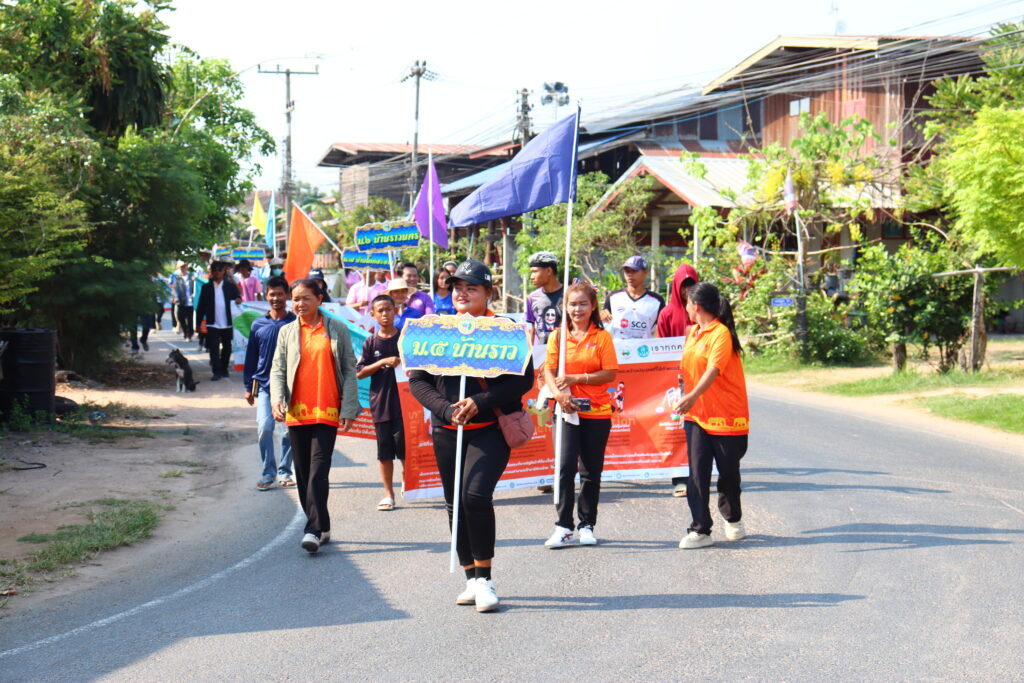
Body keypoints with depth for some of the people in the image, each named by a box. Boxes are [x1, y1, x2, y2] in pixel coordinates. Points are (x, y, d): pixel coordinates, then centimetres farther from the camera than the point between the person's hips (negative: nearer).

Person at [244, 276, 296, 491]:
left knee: (288, 431, 4)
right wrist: (248, 387, 12)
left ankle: (284, 471, 19)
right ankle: (268, 473, -2)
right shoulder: (258, 325, 8)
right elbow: (251, 357, 14)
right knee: (264, 428, -12)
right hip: (264, 385, 1)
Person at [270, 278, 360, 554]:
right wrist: (277, 398, -10)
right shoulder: (287, 332, 12)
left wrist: (348, 407, -3)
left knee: (318, 471, -12)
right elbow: (277, 369, 9)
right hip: (296, 413, 3)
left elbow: (350, 369, 6)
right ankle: (321, 528, 17)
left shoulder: (337, 329, 6)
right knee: (303, 473, 7)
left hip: (327, 412, -3)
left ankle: (314, 530, -15)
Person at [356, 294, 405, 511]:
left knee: (404, 449, -5)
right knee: (384, 452, 5)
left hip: (404, 402, -2)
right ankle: (388, 494, 13)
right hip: (380, 402, 2)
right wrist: (384, 362, -11)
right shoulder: (371, 343, 6)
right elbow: (359, 373, -1)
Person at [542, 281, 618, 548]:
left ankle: (587, 525, 17)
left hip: (597, 412, 0)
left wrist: (577, 378, -15)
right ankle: (563, 527, -4)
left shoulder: (602, 337, 0)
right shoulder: (558, 336, 6)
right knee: (566, 466, -9)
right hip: (566, 411, 1)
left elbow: (610, 374, -6)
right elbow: (549, 370, 1)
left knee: (591, 472, 6)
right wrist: (557, 393, -18)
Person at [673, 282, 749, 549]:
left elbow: (713, 370, -28)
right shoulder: (692, 332, 11)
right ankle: (700, 530, -3)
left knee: (728, 472, 8)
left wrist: (693, 395, -41)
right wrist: (686, 398, 23)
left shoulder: (721, 333, -14)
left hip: (726, 416, -6)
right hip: (696, 415, 6)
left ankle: (733, 520, 30)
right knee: (697, 474, -4)